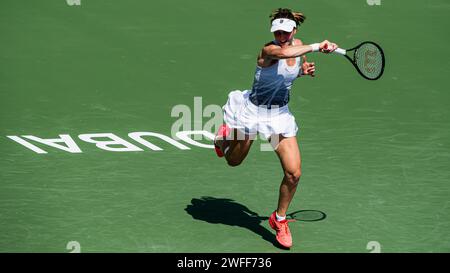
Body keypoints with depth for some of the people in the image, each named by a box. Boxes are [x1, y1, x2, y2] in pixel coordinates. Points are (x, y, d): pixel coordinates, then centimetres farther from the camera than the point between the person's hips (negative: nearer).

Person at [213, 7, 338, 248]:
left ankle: (279, 219, 18)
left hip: (280, 115, 4)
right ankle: (225, 136, 54)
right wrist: (317, 46, -50)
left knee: (293, 173, -6)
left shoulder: (298, 45, -4)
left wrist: (305, 70, -3)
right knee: (233, 161, 17)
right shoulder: (268, 50, -25)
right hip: (253, 110, -4)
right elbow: (283, 53, -51)